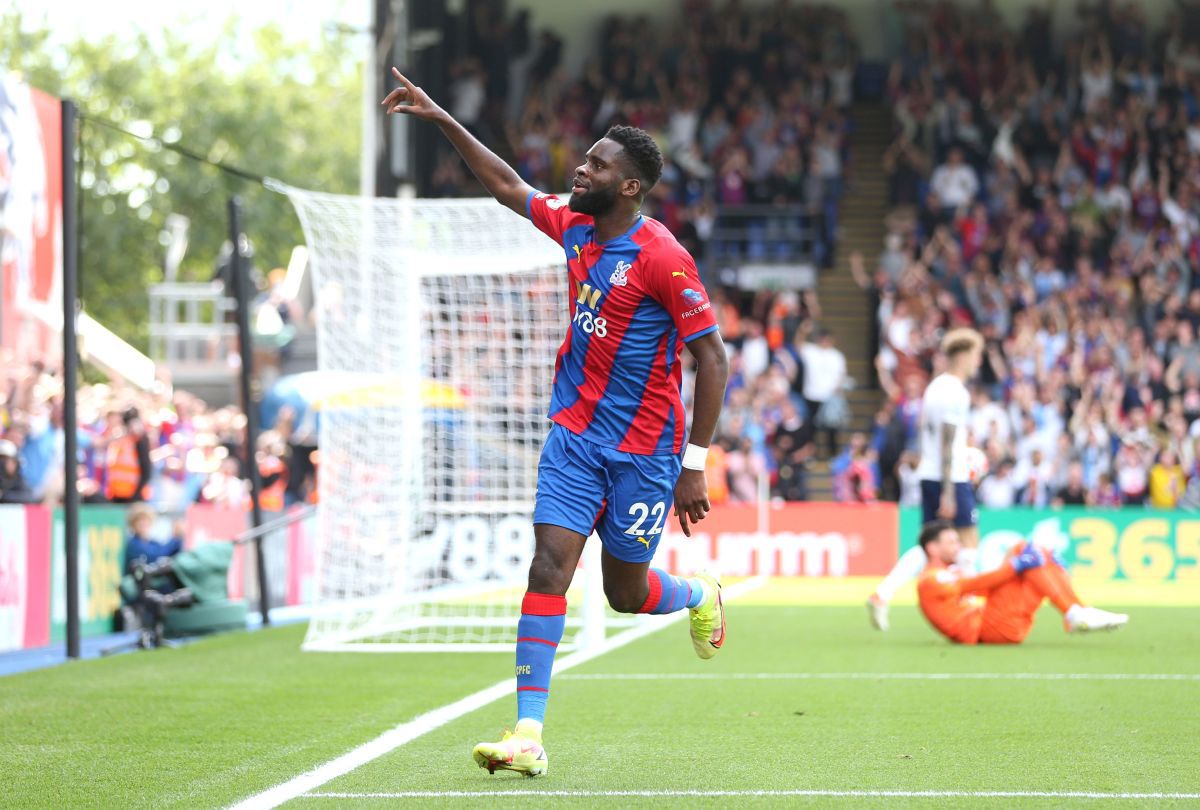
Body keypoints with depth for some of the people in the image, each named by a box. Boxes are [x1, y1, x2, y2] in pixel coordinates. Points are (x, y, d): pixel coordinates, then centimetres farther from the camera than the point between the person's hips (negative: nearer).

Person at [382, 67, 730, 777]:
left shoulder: (663, 258, -18)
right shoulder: (574, 227, 2)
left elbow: (713, 358, -16)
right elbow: (507, 186, 18)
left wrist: (695, 465, -17)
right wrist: (441, 119, 13)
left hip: (645, 446, -5)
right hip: (575, 432, 5)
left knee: (626, 592, 7)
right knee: (550, 564, -11)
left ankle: (700, 597, 44)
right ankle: (528, 733, -13)